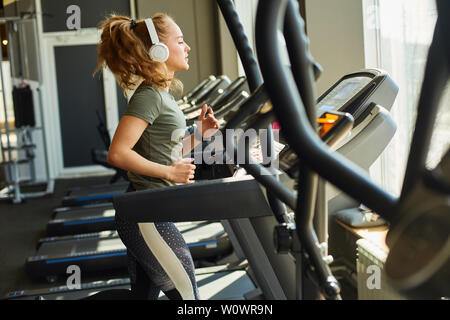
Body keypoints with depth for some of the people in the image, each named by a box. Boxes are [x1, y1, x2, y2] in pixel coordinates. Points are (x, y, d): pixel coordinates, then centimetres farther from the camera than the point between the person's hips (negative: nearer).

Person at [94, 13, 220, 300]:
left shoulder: (163, 95, 15)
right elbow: (118, 153, -23)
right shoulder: (149, 96, -15)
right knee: (186, 294, -3)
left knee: (145, 292, 17)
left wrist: (200, 134, 7)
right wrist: (170, 172, -19)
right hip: (145, 217, -10)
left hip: (148, 215, 10)